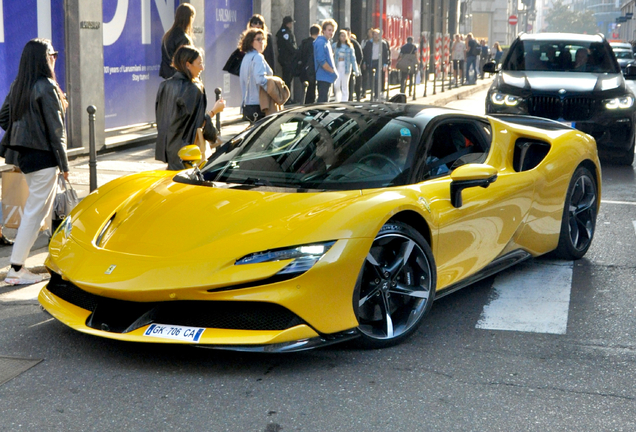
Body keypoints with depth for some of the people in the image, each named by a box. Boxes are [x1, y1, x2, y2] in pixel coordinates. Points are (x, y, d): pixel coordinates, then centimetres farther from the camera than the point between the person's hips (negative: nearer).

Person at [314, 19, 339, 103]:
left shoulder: (326, 42, 17)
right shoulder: (321, 43, -14)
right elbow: (321, 61, -21)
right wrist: (333, 71, -14)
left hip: (327, 78, 10)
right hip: (323, 77, -10)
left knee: (324, 101, 13)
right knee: (323, 101, -10)